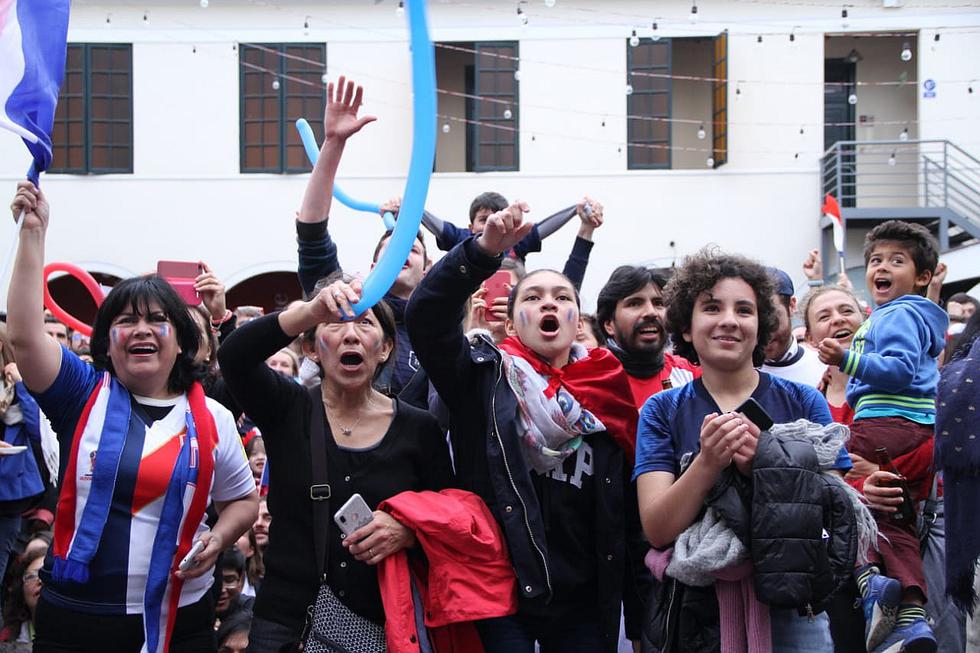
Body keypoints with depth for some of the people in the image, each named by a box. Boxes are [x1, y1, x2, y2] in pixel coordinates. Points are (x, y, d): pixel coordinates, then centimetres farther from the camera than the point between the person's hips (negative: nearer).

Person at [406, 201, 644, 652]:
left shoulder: (609, 395, 8)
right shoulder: (484, 378, 2)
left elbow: (630, 518, 8)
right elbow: (425, 315, -15)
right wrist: (485, 248, -27)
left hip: (582, 603, 3)